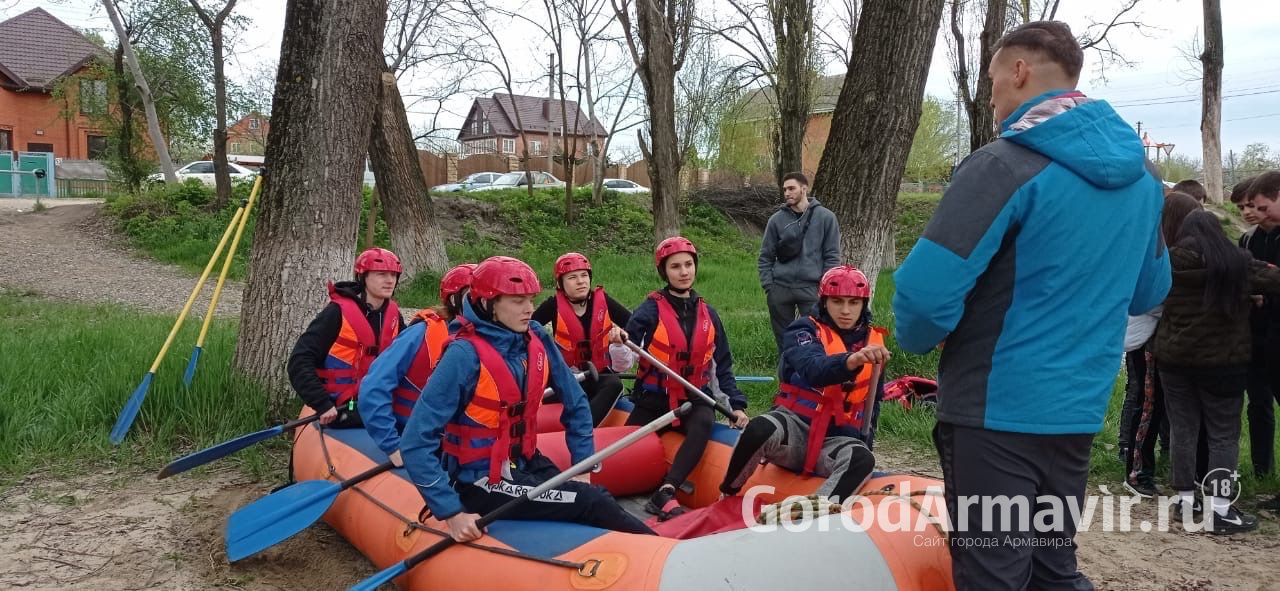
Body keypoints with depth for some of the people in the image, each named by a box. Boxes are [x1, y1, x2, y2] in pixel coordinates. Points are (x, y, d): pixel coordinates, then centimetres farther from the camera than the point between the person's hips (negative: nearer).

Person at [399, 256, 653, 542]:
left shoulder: (536, 339, -3)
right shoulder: (465, 355, -21)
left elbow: (576, 403, 9)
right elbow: (416, 443, -22)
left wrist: (582, 466, 4)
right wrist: (452, 513, -25)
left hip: (527, 464, 6)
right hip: (481, 483, -6)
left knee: (599, 498, -18)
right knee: (592, 503, -17)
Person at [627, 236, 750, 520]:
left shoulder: (708, 314, 9)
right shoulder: (651, 309, -4)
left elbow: (722, 366, 15)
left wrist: (735, 404, 4)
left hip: (694, 399, 2)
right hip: (653, 400, -1)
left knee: (704, 423, -33)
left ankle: (664, 494, -40)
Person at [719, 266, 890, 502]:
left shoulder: (874, 342, 12)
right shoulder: (805, 331, -3)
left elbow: (872, 401, 25)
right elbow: (814, 370, -26)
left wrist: (863, 439, 12)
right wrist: (851, 360, -45)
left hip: (837, 439, 3)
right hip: (794, 425, -3)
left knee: (863, 460, -32)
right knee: (761, 429, -37)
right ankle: (727, 496, -13)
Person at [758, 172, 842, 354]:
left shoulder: (825, 217, 2)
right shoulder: (777, 219, 6)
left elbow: (832, 256, 2)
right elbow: (766, 257, 9)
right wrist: (768, 286, -1)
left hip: (812, 288, -2)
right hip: (780, 288, 2)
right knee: (783, 339, 10)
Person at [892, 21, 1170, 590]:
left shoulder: (1006, 164, -17)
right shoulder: (1142, 174, 8)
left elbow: (925, 289, -23)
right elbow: (1149, 292, 20)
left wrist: (917, 339, -2)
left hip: (997, 410, -7)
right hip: (1079, 409, 7)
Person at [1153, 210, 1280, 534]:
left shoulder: (1170, 261, -3)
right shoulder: (1239, 262, -6)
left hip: (1174, 358, 2)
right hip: (1225, 360, -2)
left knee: (1183, 429, 9)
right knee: (1224, 433, 3)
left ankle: (1185, 500, 15)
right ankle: (1219, 509, 1)